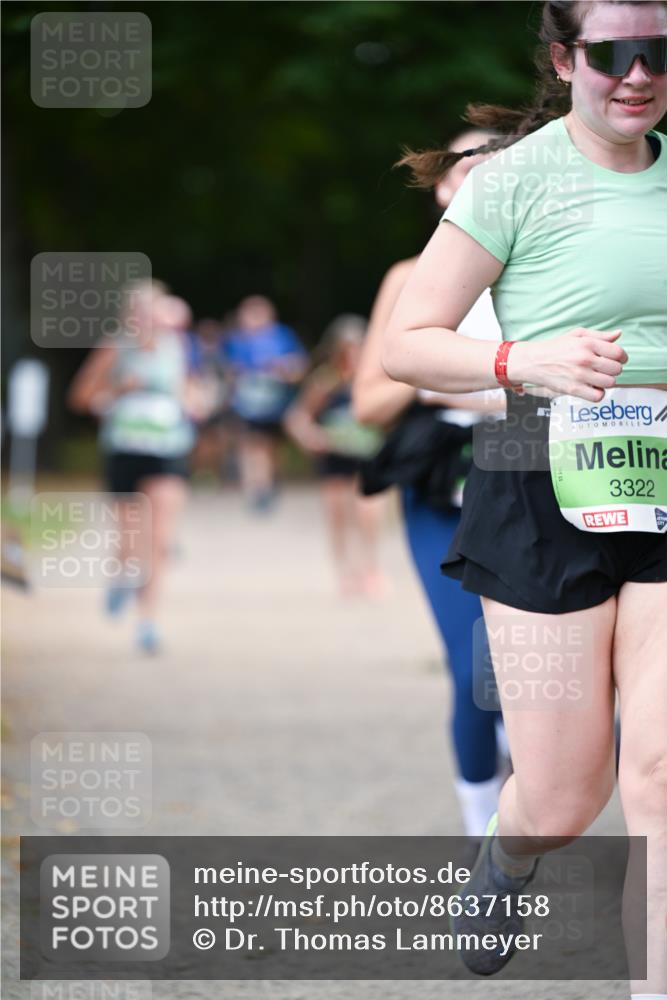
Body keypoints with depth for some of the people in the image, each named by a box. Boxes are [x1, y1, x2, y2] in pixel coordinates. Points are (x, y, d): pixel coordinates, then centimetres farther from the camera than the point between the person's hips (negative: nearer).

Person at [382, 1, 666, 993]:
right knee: (563, 801, 3)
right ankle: (501, 861, 39)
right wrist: (527, 361, -23)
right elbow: (405, 344, -8)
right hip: (548, 502, -3)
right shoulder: (518, 179, -7)